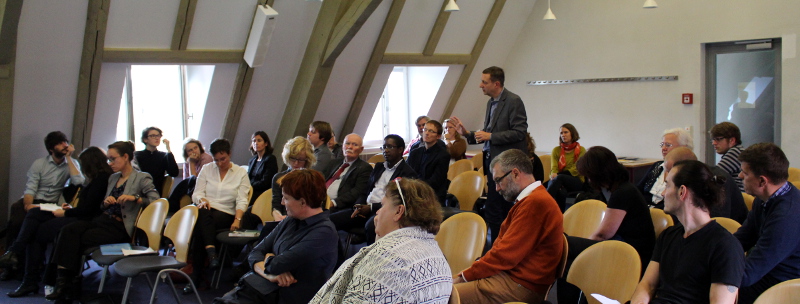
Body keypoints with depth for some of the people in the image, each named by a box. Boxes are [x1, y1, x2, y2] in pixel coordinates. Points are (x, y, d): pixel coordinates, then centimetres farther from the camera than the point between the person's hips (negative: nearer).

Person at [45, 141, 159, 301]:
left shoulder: (142, 178, 1)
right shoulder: (113, 178, 23)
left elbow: (156, 200, -11)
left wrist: (135, 198, -23)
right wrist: (106, 202, 4)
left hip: (120, 227, -7)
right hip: (103, 220, 7)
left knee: (83, 238, -28)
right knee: (68, 230, -22)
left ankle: (66, 281, -12)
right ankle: (64, 279, -30)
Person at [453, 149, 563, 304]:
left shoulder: (535, 203, -17)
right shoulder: (532, 199, 17)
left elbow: (504, 255, -18)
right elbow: (501, 245, 13)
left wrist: (465, 276, -9)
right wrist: (466, 273, 3)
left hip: (521, 286, -10)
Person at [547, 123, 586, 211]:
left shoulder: (581, 150, 9)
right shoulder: (556, 150, 18)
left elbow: (577, 169, -4)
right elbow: (553, 168, 4)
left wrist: (557, 175, -17)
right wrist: (553, 175, -23)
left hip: (577, 182, -2)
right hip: (561, 182, 2)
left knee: (560, 178, -38)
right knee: (561, 192, -39)